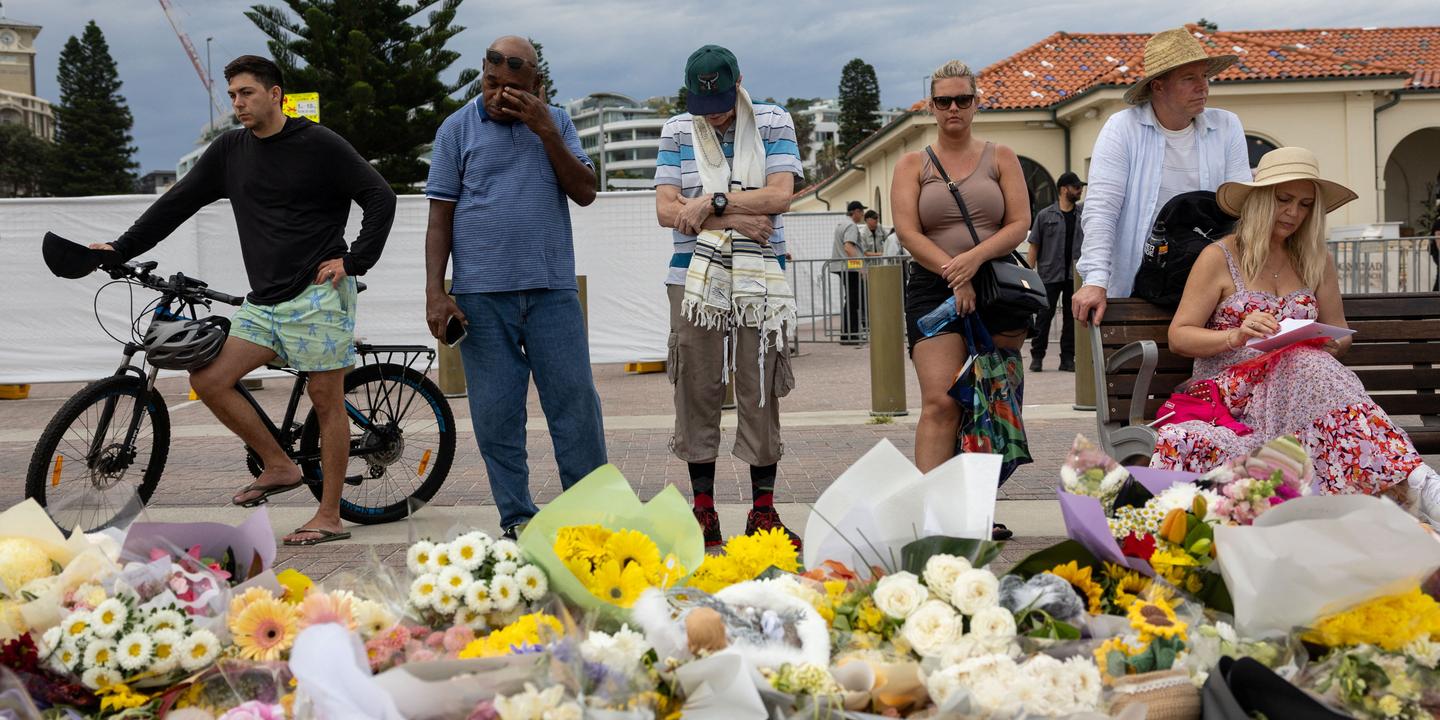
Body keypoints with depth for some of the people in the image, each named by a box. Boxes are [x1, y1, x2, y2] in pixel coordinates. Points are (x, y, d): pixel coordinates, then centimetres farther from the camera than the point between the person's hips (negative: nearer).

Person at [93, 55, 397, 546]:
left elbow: (381, 198, -4)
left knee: (326, 399, -4)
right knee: (208, 380, -5)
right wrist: (120, 249, 13)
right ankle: (278, 465, 9)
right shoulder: (230, 151, 12)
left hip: (317, 294, -6)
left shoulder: (319, 145, -4)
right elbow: (177, 203, 16)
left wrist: (354, 262, -9)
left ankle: (329, 517, 4)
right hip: (264, 300, 6)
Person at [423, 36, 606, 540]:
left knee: (575, 402, 0)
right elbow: (440, 216, 4)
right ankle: (517, 520, 12)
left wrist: (546, 131, -9)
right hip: (481, 294, 0)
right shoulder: (458, 129, 6)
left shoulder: (554, 124, 10)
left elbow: (584, 191, 1)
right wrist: (435, 292, -3)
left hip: (552, 289, 1)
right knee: (495, 413, 2)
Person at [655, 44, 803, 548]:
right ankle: (703, 511, 7)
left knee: (761, 393, -2)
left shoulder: (773, 124, 7)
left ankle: (763, 511, 4)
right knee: (696, 393, -1)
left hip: (759, 279, -1)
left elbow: (779, 195, -5)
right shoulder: (678, 131, 10)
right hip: (695, 278, 1)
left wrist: (712, 203, -9)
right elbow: (667, 209, 0)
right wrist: (737, 219, -7)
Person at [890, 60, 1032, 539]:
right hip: (933, 291, -2)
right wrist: (954, 275, -14)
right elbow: (908, 232, -3)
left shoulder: (1000, 158, 12)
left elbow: (1019, 223, 1)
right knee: (940, 403, -15)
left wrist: (974, 257, -15)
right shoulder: (913, 166, 9)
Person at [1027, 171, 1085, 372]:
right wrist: (1030, 273, -4)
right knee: (1044, 316, 0)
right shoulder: (1045, 215, 1)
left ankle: (1068, 359, 12)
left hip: (1075, 276, 3)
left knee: (1072, 317, 5)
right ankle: (1037, 357, 9)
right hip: (1050, 275, -3)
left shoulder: (1084, 212, 10)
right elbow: (1034, 245, 1)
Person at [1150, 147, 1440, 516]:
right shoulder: (1218, 257, 3)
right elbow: (1179, 336, 0)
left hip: (1294, 388, 3)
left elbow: (1339, 333, 20)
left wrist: (1331, 344, -5)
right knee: (1307, 365, -36)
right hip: (1232, 387, -3)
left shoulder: (1317, 261, 16)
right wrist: (1235, 336, -18)